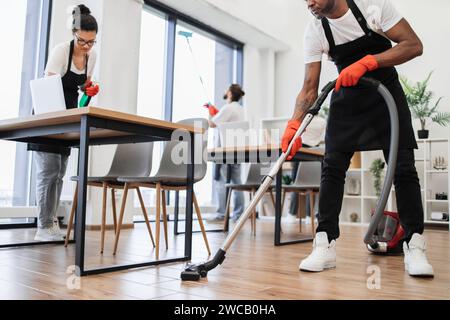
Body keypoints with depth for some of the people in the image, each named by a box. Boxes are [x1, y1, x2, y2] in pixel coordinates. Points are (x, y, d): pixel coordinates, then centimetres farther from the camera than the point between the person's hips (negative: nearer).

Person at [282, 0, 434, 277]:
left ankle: (414, 247, 3)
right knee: (332, 168, -8)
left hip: (386, 94, -2)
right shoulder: (315, 32, -8)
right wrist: (294, 125, -24)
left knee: (403, 167, -7)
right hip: (347, 100, 2)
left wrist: (367, 62, -29)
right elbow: (310, 88, -10)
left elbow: (414, 45, -16)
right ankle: (326, 246, -3)